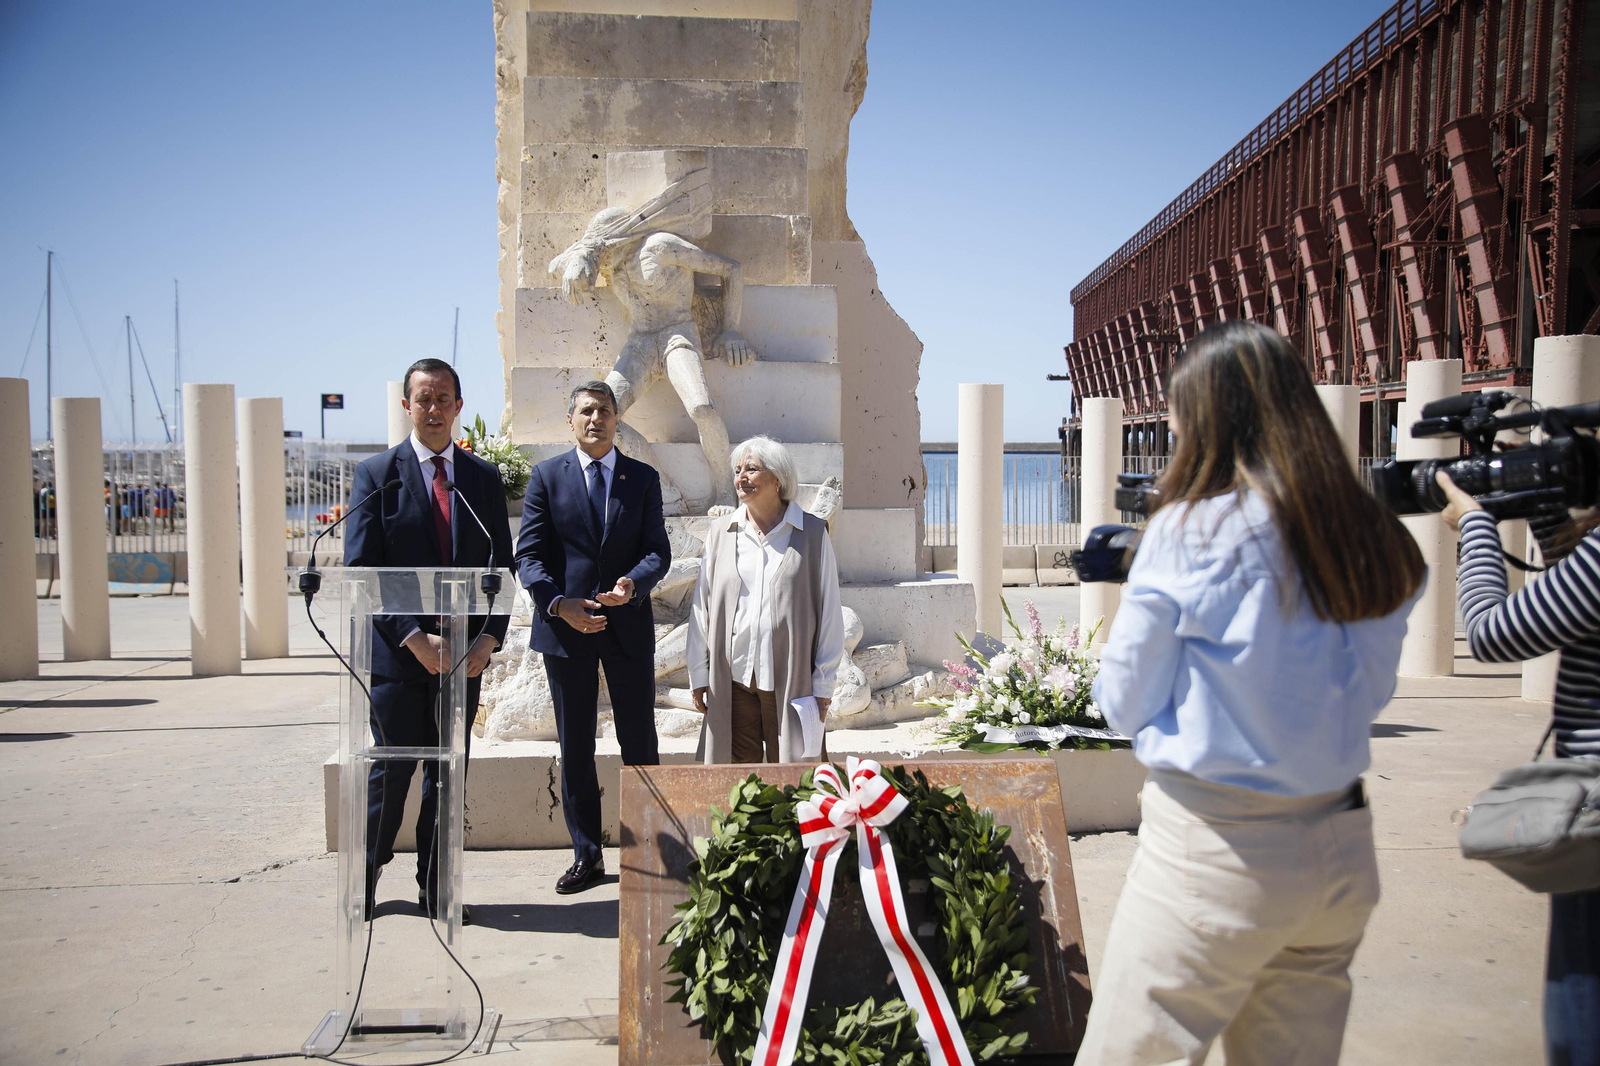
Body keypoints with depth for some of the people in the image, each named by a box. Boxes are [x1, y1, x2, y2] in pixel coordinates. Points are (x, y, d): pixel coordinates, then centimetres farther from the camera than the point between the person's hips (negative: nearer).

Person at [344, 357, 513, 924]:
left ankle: (435, 888, 23)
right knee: (391, 771, 4)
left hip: (464, 655, 3)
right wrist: (415, 638, -16)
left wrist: (489, 637, -5)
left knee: (449, 775, 10)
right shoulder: (376, 474, -1)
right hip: (397, 652, -3)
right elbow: (362, 570, -7)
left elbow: (501, 564, 8)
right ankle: (367, 871, 27)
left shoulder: (484, 476, 9)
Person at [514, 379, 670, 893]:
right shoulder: (546, 476, 5)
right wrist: (558, 603, -16)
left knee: (639, 742, 4)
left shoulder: (643, 478, 7)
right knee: (575, 746, 8)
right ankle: (587, 856, 19)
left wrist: (633, 582, -19)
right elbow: (528, 555, 0)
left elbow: (658, 550, 2)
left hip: (629, 625, 0)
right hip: (565, 624, 0)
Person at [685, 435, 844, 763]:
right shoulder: (721, 533, 9)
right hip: (732, 680, 2)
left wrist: (823, 684, -1)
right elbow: (702, 608, 11)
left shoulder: (813, 534, 1)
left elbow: (830, 613, 1)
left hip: (791, 681, -2)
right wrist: (699, 674, 7)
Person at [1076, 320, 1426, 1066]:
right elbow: (1369, 693, 16)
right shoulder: (1379, 544, 3)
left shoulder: (1189, 532, -14)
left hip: (1214, 857, -6)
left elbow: (1124, 704, -6)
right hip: (1341, 853, 6)